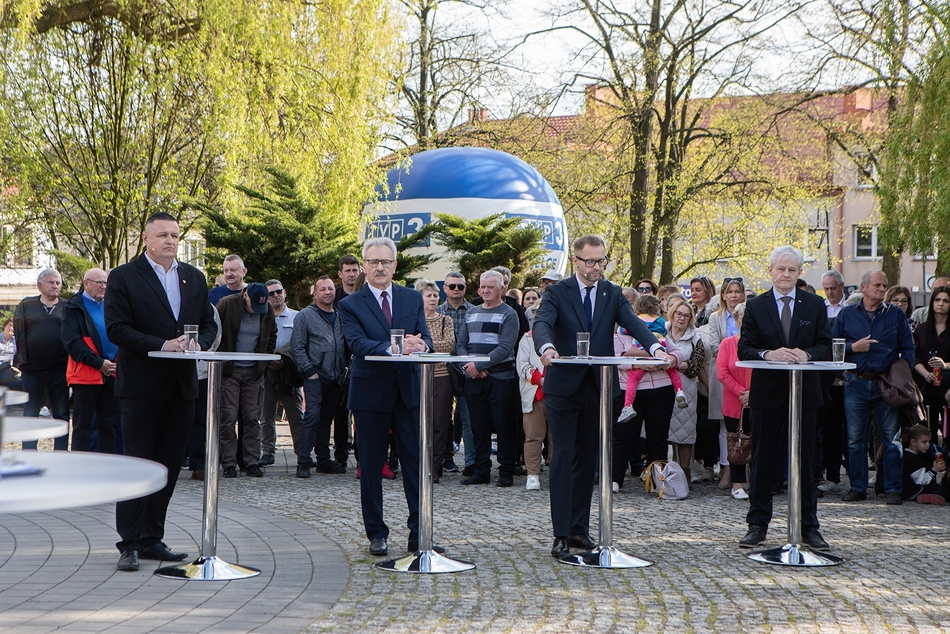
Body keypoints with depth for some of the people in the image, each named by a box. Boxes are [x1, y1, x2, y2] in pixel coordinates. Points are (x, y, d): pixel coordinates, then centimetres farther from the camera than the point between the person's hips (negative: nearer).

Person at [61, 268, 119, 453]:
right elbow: (71, 341, -10)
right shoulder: (74, 307, -1)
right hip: (85, 374, -5)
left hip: (111, 373, 5)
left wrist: (119, 360, -5)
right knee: (82, 425, 0)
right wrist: (98, 363, -16)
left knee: (109, 424, 8)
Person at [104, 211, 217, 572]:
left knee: (168, 467, 9)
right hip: (140, 387, -5)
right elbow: (116, 328, -11)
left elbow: (209, 323, 14)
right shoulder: (123, 278, -2)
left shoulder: (195, 278, 14)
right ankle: (129, 544, 2)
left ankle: (152, 539, 17)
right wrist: (161, 345, -20)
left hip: (181, 386, 5)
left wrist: (199, 343, -8)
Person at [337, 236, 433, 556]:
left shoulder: (413, 298, 9)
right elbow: (357, 343, -17)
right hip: (370, 393, -2)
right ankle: (377, 534, 17)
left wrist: (418, 344, -25)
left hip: (408, 390, 2)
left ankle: (419, 533, 7)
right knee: (371, 467, 6)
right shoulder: (350, 305, -1)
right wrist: (393, 348, -33)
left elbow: (425, 339, 0)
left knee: (415, 462, 1)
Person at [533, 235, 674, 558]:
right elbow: (542, 323, -19)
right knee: (563, 458, -5)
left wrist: (655, 347, -28)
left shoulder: (613, 295, 8)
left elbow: (633, 323, -8)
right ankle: (561, 534, -3)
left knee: (587, 459, 9)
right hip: (564, 386, -3)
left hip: (598, 386, 4)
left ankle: (579, 529, 17)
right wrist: (546, 347, -42)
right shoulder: (557, 293, -1)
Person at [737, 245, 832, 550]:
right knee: (762, 460, 5)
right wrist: (768, 354, -21)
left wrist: (807, 354, -19)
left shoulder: (815, 305, 6)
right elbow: (744, 348, -2)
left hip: (805, 391, 1)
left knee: (805, 460, 5)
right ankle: (757, 524, 13)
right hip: (767, 392, -1)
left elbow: (826, 346, 2)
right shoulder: (755, 306, 4)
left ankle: (809, 526, 14)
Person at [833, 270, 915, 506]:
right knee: (855, 439, 4)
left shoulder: (896, 314, 7)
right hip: (856, 383, 0)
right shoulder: (847, 314, 7)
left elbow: (907, 348, 6)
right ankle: (857, 487, 13)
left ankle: (893, 488, 6)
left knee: (892, 438, -1)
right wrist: (853, 347, -10)